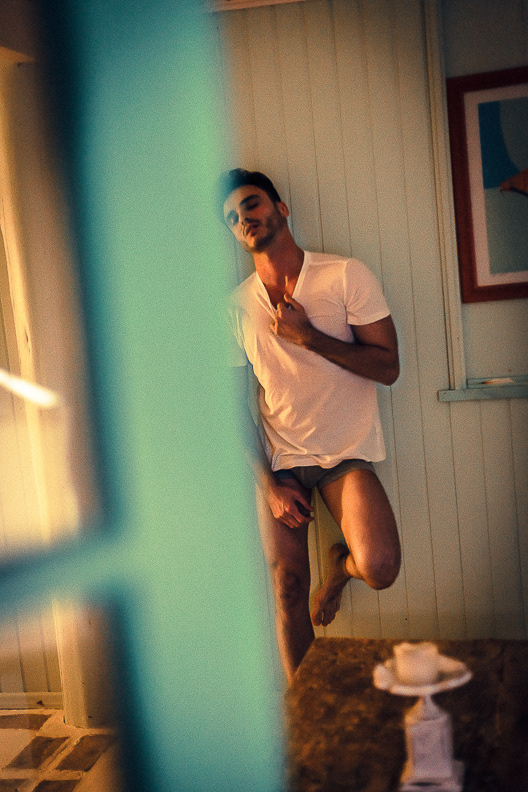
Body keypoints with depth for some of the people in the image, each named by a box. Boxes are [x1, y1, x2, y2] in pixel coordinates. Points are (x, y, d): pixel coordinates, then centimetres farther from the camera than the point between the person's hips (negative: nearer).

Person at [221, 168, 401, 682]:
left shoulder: (346, 276, -5)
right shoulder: (236, 306, 2)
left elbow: (388, 367, -9)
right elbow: (234, 404, 4)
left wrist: (308, 335, -18)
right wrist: (268, 484, -5)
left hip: (347, 453, -2)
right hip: (278, 461, 2)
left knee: (379, 570, -22)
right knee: (287, 590, 3)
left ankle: (341, 564, 16)